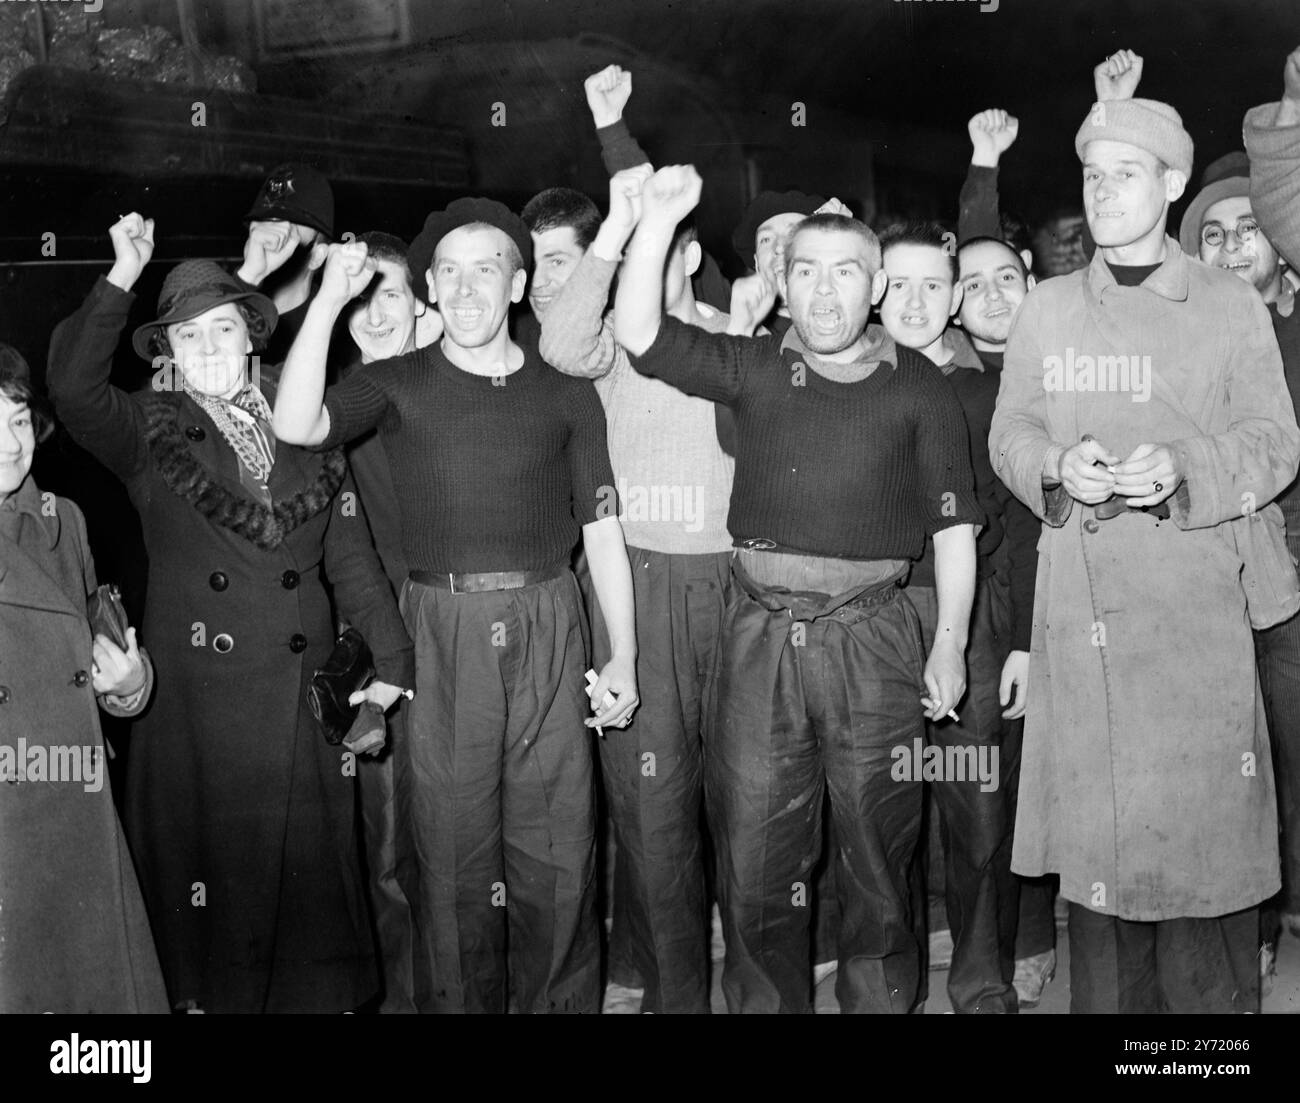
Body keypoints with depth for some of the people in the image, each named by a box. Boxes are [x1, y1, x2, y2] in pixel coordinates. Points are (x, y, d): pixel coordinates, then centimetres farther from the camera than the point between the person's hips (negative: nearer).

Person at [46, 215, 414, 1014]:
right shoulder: (149, 433, 3)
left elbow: (350, 552, 8)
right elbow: (72, 385, -17)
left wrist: (390, 656, 3)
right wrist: (122, 278, -22)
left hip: (305, 689, 2)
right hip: (198, 696, -2)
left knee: (314, 868, 9)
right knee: (211, 869, 4)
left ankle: (323, 997, 25)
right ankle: (211, 998, 21)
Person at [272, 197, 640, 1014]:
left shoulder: (567, 396, 9)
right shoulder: (398, 386, 6)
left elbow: (603, 531, 9)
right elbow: (297, 426, -13)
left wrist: (623, 656, 4)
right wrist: (330, 298, -13)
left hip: (547, 628, 1)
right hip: (443, 632, 0)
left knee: (558, 850, 3)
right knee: (455, 848, 5)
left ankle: (562, 1001, 19)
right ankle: (467, 1001, 21)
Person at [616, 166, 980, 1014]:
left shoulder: (918, 388, 4)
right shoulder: (755, 369, 8)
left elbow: (953, 525, 5)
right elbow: (640, 333, -3)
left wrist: (950, 643, 0)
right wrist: (659, 218, -12)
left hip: (871, 636, -1)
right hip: (762, 632, 2)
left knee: (877, 855, 7)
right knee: (753, 856, 7)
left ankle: (879, 998, 24)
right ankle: (764, 1000, 23)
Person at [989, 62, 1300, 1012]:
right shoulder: (1049, 308, 12)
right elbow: (1009, 433, 11)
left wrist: (1183, 467, -17)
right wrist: (1060, 465, -10)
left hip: (1196, 595, -2)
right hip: (1079, 599, 2)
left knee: (1204, 822, -3)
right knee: (1092, 825, 6)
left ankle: (1213, 1004, 11)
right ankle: (1105, 1002, 19)